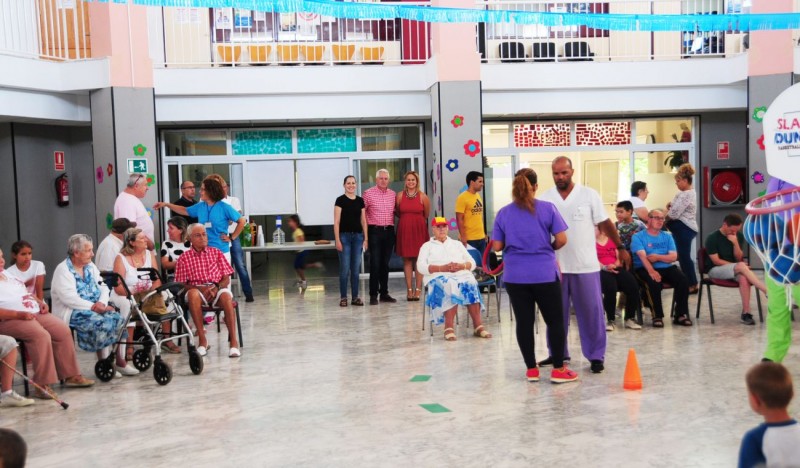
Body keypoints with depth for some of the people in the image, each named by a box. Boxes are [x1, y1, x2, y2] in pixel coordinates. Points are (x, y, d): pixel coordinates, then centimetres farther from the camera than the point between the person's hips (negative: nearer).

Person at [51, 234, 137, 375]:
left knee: (119, 319, -16)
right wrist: (93, 306, -22)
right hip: (74, 313, -7)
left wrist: (102, 303, -11)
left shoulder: (91, 266, 15)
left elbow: (103, 287, 10)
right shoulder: (63, 270, -8)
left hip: (96, 309, 7)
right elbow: (69, 298, -19)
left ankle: (120, 361, -11)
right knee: (101, 323, -30)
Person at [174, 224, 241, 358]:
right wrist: (201, 288, -14)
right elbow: (182, 284, 4)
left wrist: (216, 288, -12)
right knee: (192, 294, -37)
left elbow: (226, 278, 10)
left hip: (217, 289, 1)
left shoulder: (216, 252, 15)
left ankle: (233, 340, -36)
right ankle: (202, 340, -31)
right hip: (197, 290, -1)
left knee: (226, 295, -35)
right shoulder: (184, 258, 11)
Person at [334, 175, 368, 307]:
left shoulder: (360, 200, 10)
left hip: (358, 236, 4)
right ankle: (343, 297, 5)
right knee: (345, 268, -3)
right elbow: (336, 222, -6)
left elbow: (363, 221, 13)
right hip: (345, 236, -4)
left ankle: (355, 297, 13)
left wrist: (366, 238, 7)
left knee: (356, 268, 7)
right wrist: (337, 240, -11)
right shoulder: (340, 200, -3)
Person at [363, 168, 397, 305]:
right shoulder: (368, 193, -3)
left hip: (389, 231, 4)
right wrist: (367, 224, -5)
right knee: (375, 263, -5)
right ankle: (373, 295, 0)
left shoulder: (393, 194, 11)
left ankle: (384, 293, 16)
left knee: (385, 263, 9)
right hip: (375, 231, -4)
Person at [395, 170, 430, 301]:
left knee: (419, 260, -1)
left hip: (419, 230, -1)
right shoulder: (400, 195, 2)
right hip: (404, 230, 1)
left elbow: (426, 215, 8)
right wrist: (407, 220, 11)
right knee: (407, 260, 3)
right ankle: (409, 290, 7)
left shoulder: (422, 196, -2)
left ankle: (418, 290, 4)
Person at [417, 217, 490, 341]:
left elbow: (472, 263, 18)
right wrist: (442, 268, -11)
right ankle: (449, 327, -37)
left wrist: (461, 266, -6)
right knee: (450, 286, -38)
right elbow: (421, 267, 2)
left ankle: (478, 326, -35)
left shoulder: (457, 244, 29)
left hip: (462, 274, 3)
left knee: (471, 285, -32)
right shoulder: (427, 246, 20)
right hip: (439, 276, -3)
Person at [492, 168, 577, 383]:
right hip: (544, 273, -2)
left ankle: (531, 369, 15)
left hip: (515, 275, 2)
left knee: (524, 322, 8)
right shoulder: (548, 208, -4)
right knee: (555, 320, 9)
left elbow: (497, 246, 2)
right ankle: (558, 369, 12)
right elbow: (561, 239, -7)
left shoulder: (503, 213, 2)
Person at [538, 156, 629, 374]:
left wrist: (621, 247, 2)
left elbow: (605, 224, 3)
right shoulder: (545, 199, 1)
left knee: (591, 312, 2)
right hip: (555, 266, 2)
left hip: (585, 265, -2)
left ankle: (596, 356, 12)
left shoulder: (589, 195, -3)